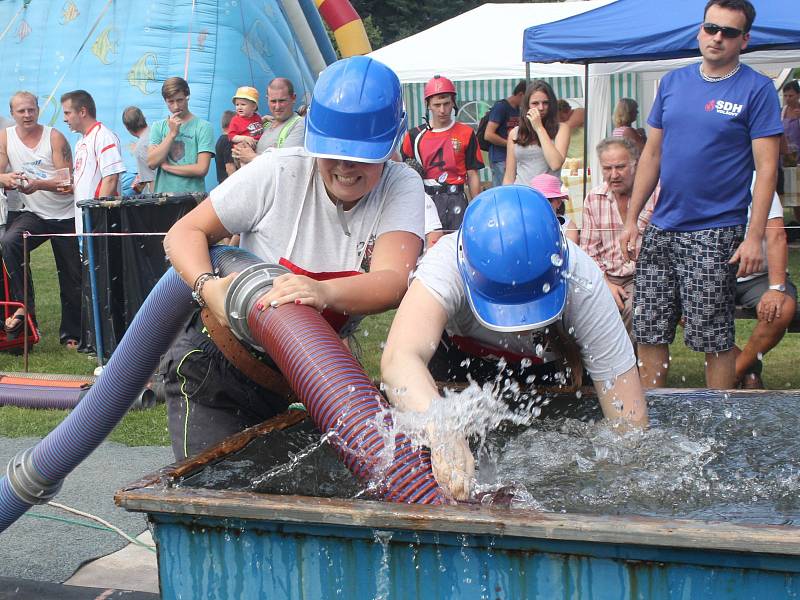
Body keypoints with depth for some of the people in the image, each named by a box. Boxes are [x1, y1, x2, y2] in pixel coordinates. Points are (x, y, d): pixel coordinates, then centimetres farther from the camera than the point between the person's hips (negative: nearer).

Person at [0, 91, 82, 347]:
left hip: (65, 215, -1)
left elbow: (68, 184, -13)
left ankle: (71, 334, 17)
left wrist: (37, 184, -30)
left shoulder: (55, 137, -8)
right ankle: (24, 307, -22)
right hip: (33, 213, 2)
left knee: (73, 280, 3)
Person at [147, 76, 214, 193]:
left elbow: (202, 169, -8)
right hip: (162, 195, 3)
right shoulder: (158, 127, 12)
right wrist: (172, 133, -5)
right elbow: (151, 163, 0)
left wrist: (166, 166, -1)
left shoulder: (203, 127, -1)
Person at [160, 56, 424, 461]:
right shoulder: (277, 173, -18)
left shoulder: (401, 189, -14)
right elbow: (186, 232, -10)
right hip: (216, 365, -3)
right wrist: (207, 286, -33)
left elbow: (394, 280, -30)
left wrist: (325, 292, -51)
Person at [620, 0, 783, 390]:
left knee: (714, 339, 0)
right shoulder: (673, 82, 11)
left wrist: (754, 237, -16)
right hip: (660, 230, 5)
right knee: (648, 332, 7)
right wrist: (632, 219, 10)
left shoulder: (757, 90, -3)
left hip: (716, 234, -5)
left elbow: (766, 168, -8)